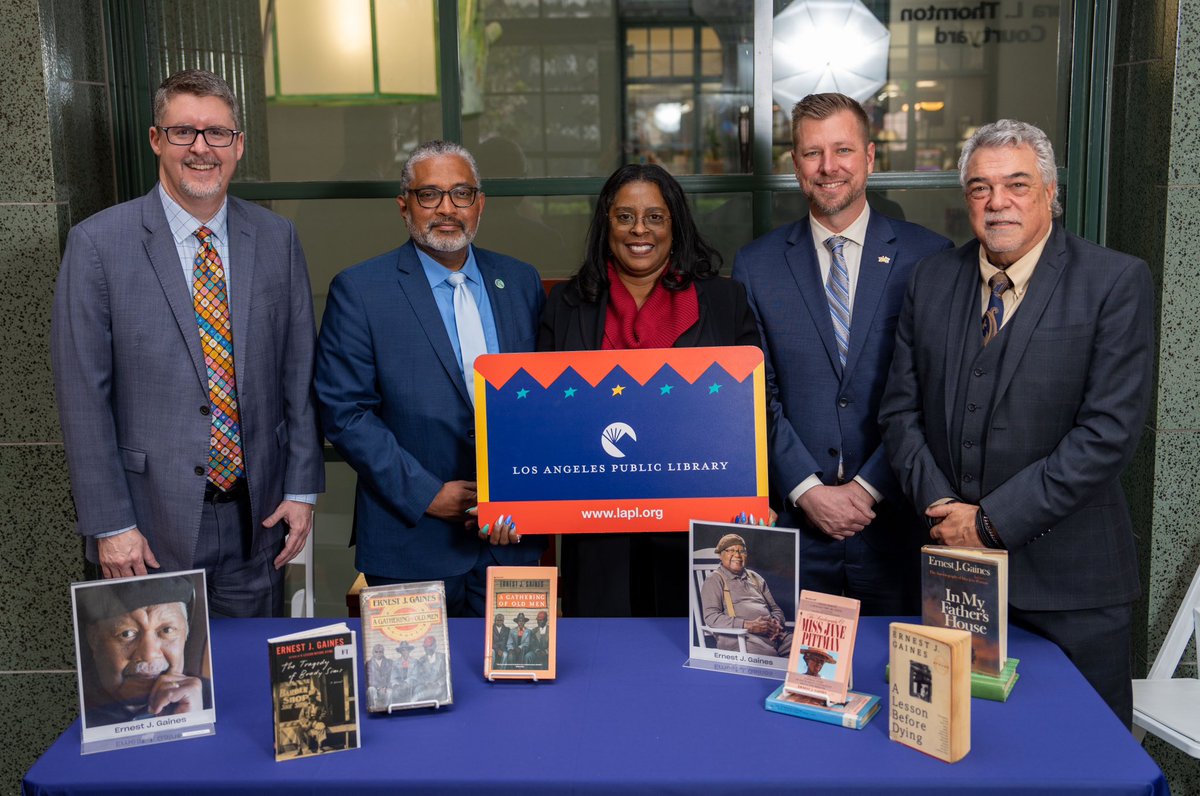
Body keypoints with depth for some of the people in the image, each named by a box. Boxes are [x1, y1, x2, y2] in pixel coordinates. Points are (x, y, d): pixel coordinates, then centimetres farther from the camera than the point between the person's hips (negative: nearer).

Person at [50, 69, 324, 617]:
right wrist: (110, 524, -9)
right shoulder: (97, 244, -7)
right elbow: (83, 397, -7)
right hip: (153, 525, -3)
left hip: (257, 520, 3)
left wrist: (302, 489, 3)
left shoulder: (276, 238, 3)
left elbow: (299, 371, 6)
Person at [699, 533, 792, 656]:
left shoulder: (755, 577, 27)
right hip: (739, 637, -6)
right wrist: (748, 625, -15)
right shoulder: (714, 580, 8)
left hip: (773, 634, 6)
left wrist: (776, 622, 3)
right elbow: (711, 617, -5)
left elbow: (775, 608, 30)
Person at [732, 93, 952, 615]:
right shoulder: (756, 265, 4)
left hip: (894, 521, 0)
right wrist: (806, 489, -9)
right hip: (792, 522, 1)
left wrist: (869, 487, -10)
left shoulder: (928, 255, 0)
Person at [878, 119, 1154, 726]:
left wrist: (992, 521, -15)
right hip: (952, 566, 3)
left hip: (1069, 581, -3)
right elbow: (900, 409, 7)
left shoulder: (1116, 282, -7)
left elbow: (1110, 429, -14)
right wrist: (941, 506, -8)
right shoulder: (933, 279, 7)